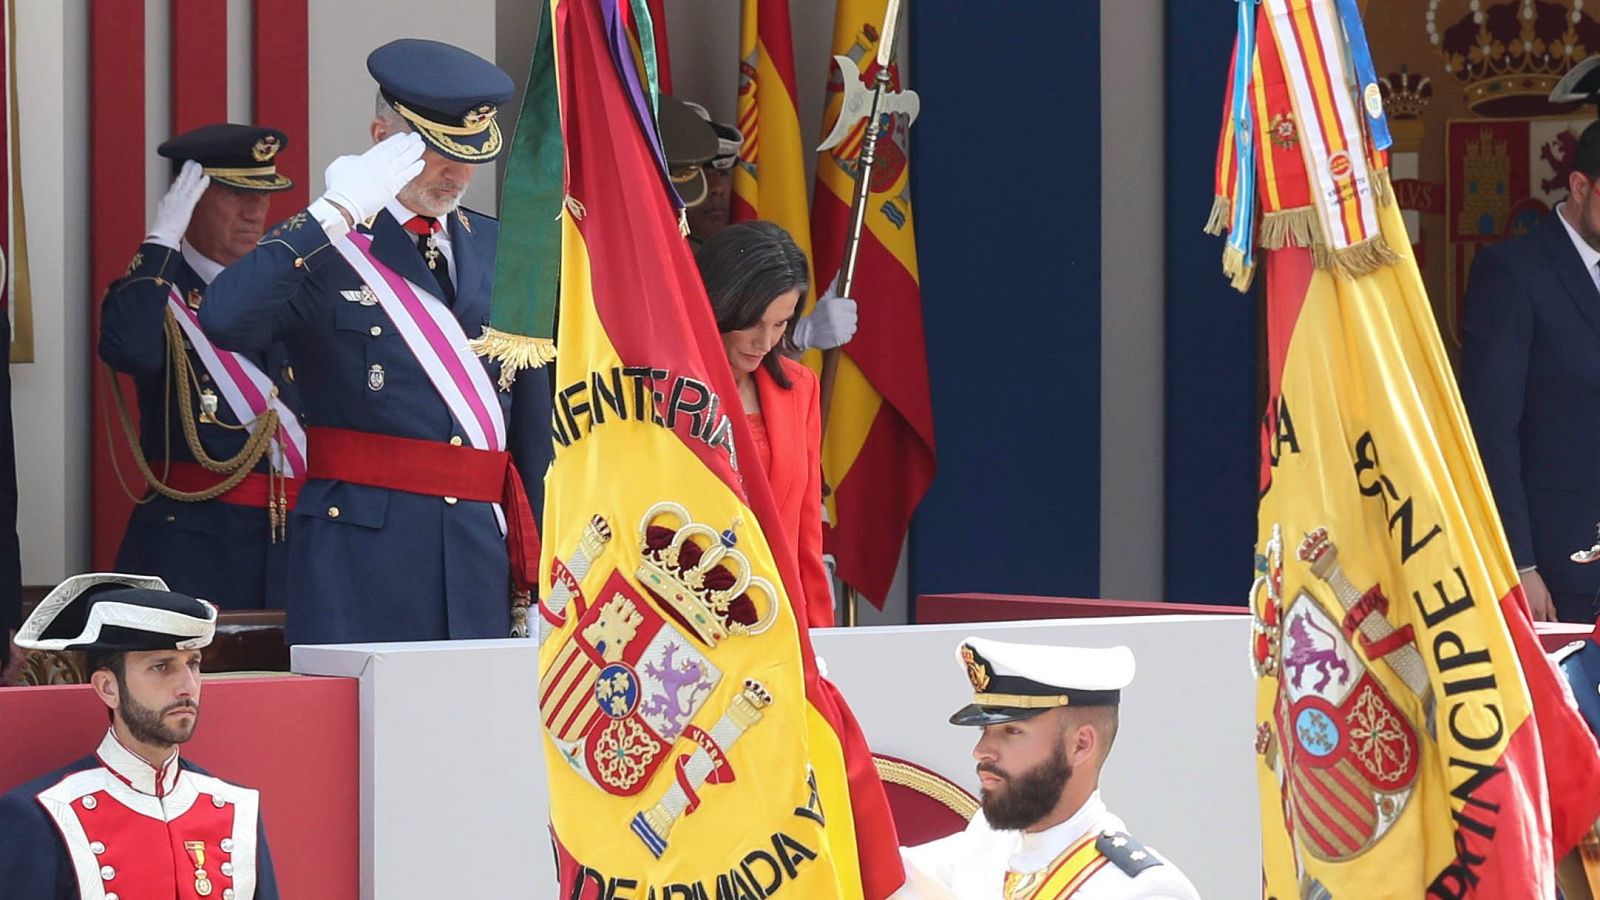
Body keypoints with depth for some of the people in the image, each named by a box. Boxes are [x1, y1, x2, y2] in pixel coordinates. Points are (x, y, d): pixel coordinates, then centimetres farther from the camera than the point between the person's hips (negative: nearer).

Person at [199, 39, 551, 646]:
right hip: (361, 546, -4)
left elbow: (532, 410, 16)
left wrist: (537, 565, 10)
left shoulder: (498, 249, 15)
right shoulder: (321, 250, -1)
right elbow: (225, 322, -22)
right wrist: (333, 216, -20)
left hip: (482, 549, 4)